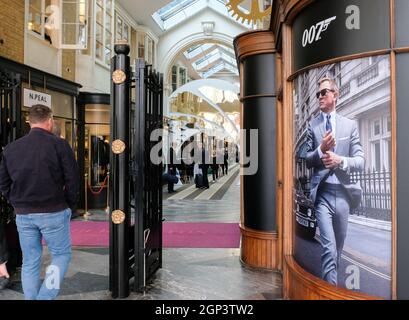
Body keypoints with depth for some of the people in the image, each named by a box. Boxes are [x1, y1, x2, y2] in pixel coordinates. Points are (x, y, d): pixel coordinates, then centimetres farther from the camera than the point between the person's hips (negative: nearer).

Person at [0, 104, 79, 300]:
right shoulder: (59, 145, -9)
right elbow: (72, 180, -10)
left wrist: (18, 205, 13)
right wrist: (69, 205, 3)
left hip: (23, 215, 5)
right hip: (53, 212, -4)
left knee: (30, 262, 15)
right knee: (61, 255, 11)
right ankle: (45, 297, 1)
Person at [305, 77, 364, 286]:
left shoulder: (350, 125, 8)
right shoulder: (312, 125, 5)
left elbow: (360, 161, 4)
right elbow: (307, 161, 4)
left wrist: (341, 160, -14)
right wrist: (320, 150, -14)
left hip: (343, 192, 2)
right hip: (322, 193, -2)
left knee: (338, 246, 15)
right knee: (328, 247, -11)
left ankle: (329, 283, 34)